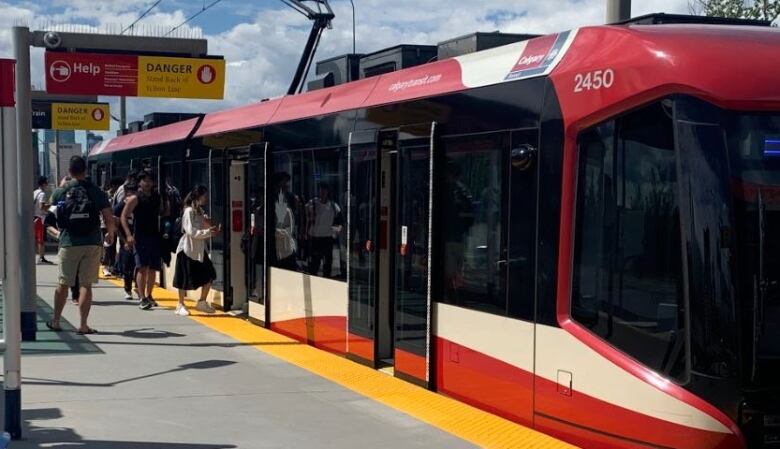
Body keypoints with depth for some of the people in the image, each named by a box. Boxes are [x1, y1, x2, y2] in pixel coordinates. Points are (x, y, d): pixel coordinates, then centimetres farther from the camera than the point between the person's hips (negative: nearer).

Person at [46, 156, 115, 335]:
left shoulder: (61, 192, 0)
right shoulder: (96, 192, -4)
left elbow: (53, 201, 23)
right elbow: (109, 218, -6)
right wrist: (110, 234, 12)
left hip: (68, 243, 1)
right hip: (92, 243, -1)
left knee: (63, 284, 13)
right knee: (86, 284, 2)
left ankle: (55, 321, 24)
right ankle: (83, 324, -2)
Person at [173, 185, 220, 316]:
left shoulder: (200, 211, 12)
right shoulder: (189, 211, -14)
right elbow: (191, 231, -22)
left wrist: (210, 228, -2)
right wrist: (209, 232, -24)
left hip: (199, 249, 8)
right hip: (188, 249, -8)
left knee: (209, 275, 2)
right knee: (185, 280, 1)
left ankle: (202, 302, 13)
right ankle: (180, 305, 13)